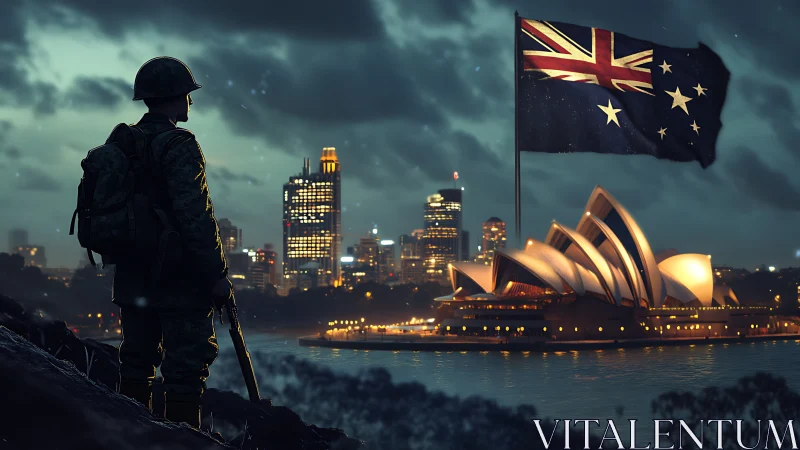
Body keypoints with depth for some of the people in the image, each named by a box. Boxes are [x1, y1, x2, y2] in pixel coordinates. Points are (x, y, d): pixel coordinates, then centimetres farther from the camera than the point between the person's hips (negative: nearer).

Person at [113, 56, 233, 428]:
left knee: (136, 362, 15)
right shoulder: (178, 146, -15)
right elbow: (195, 217, -22)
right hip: (178, 280, -8)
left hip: (132, 278, 8)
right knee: (185, 368, -4)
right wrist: (217, 273, -17)